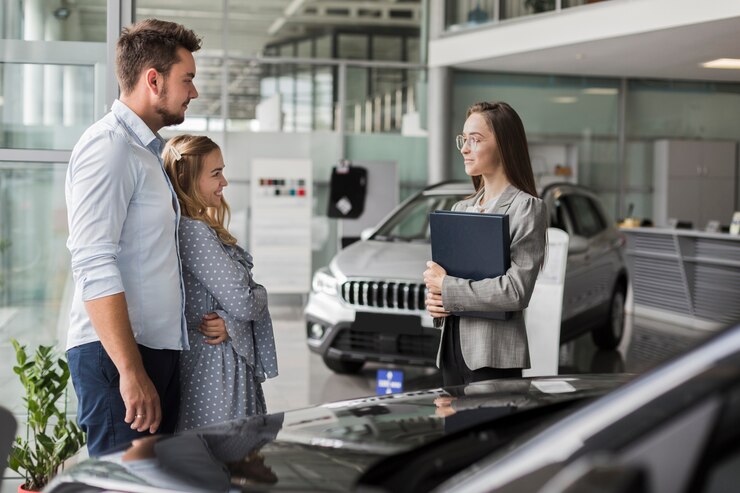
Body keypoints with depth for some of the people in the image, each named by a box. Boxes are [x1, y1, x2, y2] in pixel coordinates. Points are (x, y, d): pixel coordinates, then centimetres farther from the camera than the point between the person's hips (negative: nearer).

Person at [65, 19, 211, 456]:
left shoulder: (148, 149, 21)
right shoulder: (109, 146, -11)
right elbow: (93, 265, -20)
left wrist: (214, 315, 17)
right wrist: (131, 372, -24)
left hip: (156, 350, 10)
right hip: (117, 355, -10)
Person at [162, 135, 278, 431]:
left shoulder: (203, 230, 14)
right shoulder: (193, 232, -16)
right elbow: (243, 303, -20)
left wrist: (230, 322, -12)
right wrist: (260, 297, 2)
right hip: (214, 369, -10)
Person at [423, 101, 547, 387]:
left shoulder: (526, 208, -8)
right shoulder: (461, 209, 15)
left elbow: (516, 291, -17)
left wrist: (446, 287, -13)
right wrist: (433, 300, -3)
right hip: (453, 348, 7)